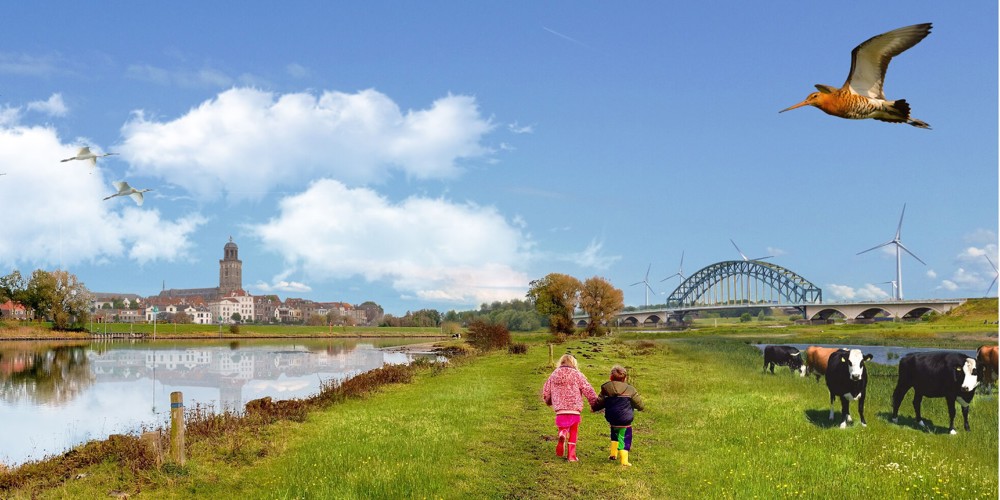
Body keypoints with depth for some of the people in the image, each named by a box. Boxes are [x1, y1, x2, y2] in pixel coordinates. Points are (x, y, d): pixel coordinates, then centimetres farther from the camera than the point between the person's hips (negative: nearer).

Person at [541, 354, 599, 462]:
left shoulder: (554, 374, 11)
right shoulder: (576, 374, 2)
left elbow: (545, 391, 18)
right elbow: (587, 390, -1)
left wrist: (549, 402, 37)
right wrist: (595, 403, 8)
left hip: (559, 409, 2)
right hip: (574, 408, -2)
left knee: (562, 427, 17)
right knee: (573, 433, 9)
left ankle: (562, 434, -18)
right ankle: (571, 455, 8)